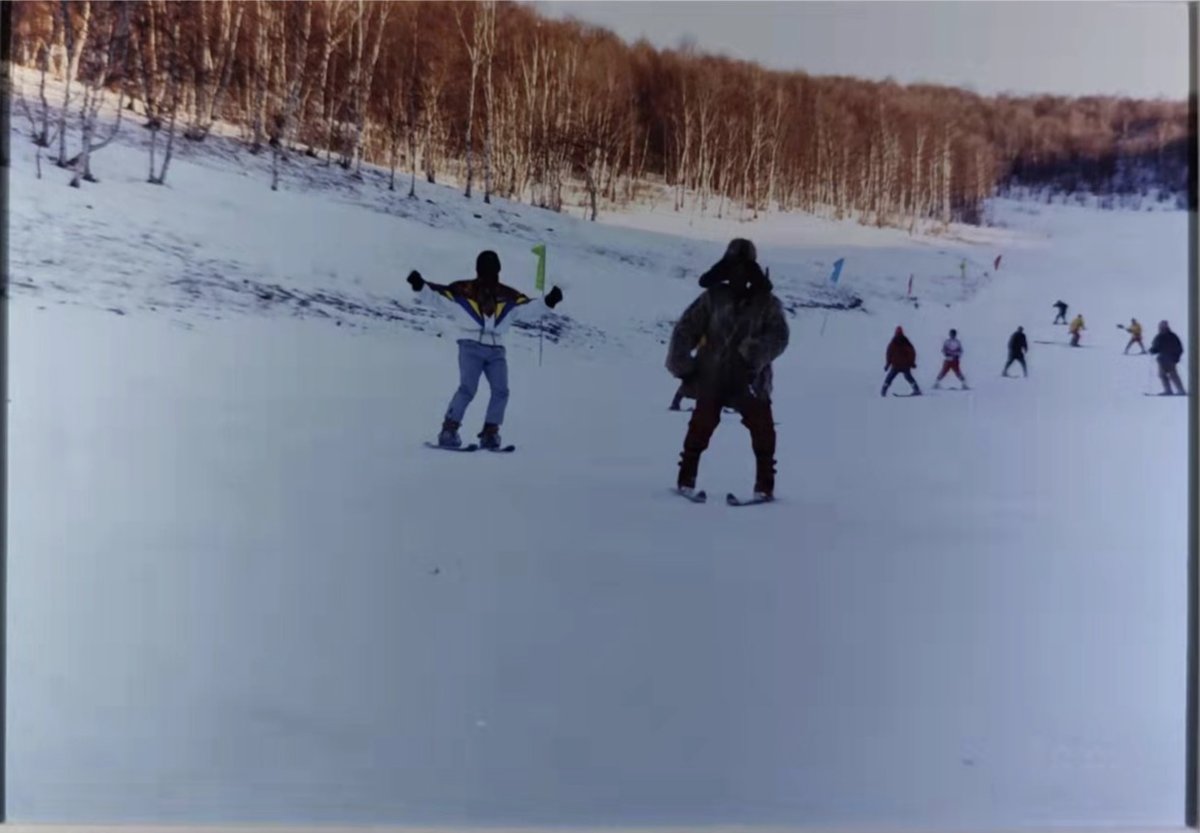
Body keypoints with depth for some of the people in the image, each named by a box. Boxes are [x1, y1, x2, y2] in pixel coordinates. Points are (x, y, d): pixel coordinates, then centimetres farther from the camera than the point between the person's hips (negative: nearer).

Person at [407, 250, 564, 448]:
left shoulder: (507, 296, 14)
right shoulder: (463, 290, 6)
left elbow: (528, 306, 8)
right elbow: (437, 293, 4)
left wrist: (548, 302, -7)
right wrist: (420, 285, -12)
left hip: (496, 350, 4)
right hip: (471, 346, -4)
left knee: (501, 391, -9)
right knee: (468, 388, -17)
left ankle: (490, 433, 0)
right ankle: (449, 430, -10)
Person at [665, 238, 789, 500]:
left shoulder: (766, 302, 3)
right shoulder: (713, 297, 3)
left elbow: (778, 336, -7)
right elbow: (685, 330, 3)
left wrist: (754, 354, -25)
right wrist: (682, 365, -5)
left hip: (750, 380, 0)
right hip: (711, 378, 0)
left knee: (763, 430, -5)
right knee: (701, 427, 1)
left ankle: (765, 484, 6)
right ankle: (686, 477, 15)